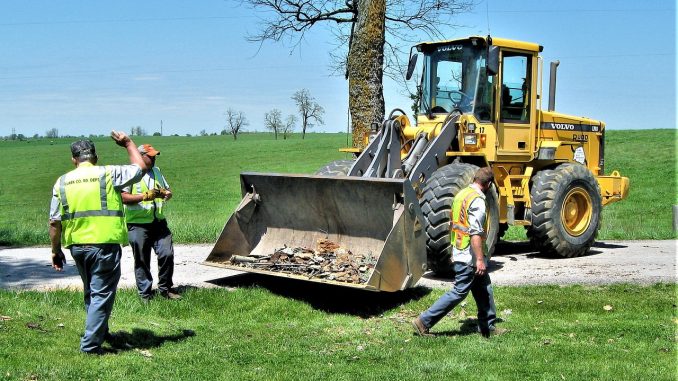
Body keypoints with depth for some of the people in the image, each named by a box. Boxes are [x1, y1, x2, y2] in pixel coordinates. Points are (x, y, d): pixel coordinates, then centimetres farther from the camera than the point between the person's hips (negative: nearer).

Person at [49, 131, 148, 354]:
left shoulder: (62, 182, 6)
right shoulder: (108, 174, -4)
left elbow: (54, 222, 5)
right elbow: (140, 167, 8)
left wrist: (56, 250, 15)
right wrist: (128, 143, 21)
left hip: (76, 246, 5)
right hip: (105, 244, -5)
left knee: (91, 292, 23)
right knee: (102, 294, 2)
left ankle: (100, 333, 38)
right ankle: (91, 344, -1)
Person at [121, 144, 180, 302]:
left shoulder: (156, 171, 16)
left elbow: (167, 189, 23)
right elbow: (123, 197, -14)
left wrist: (167, 194, -1)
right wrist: (145, 196, -23)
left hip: (159, 222, 6)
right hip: (138, 224, -5)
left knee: (167, 254, -1)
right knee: (142, 261, 2)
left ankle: (165, 289, 15)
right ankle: (145, 294, 13)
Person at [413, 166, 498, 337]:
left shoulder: (461, 194, 11)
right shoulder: (477, 201, -18)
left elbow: (453, 224, 18)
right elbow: (475, 233, -25)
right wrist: (480, 259, -25)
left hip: (458, 251, 10)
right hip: (469, 257, -10)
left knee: (484, 288, 17)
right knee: (459, 292, -4)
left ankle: (488, 326, 25)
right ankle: (424, 321, -3)